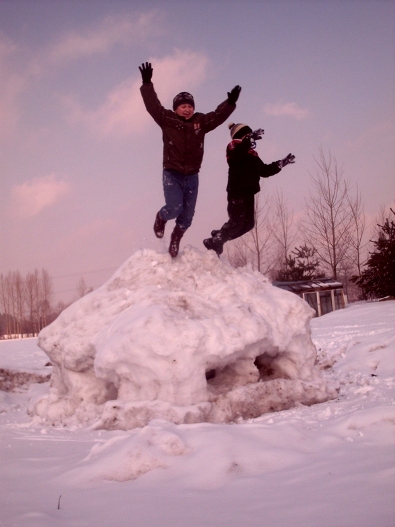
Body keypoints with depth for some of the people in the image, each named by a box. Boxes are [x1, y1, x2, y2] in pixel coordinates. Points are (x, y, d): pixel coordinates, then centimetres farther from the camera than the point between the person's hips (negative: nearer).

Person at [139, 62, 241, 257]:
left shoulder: (201, 122, 4)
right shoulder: (167, 120, -3)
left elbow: (219, 115, 2)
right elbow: (152, 105, -10)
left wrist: (230, 103, -13)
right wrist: (147, 84, -19)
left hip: (192, 176, 4)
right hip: (172, 174, -3)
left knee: (187, 215, 5)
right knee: (175, 207, -17)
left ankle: (175, 239, 30)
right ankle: (161, 218, 19)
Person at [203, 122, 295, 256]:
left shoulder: (252, 154, 22)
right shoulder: (234, 147, -3)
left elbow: (265, 171, 27)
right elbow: (236, 154, -29)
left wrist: (282, 163, 22)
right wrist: (251, 138, -34)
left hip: (248, 193, 9)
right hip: (237, 191, -9)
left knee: (248, 224, 9)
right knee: (236, 223, -11)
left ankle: (218, 237, 18)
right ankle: (215, 243, 2)